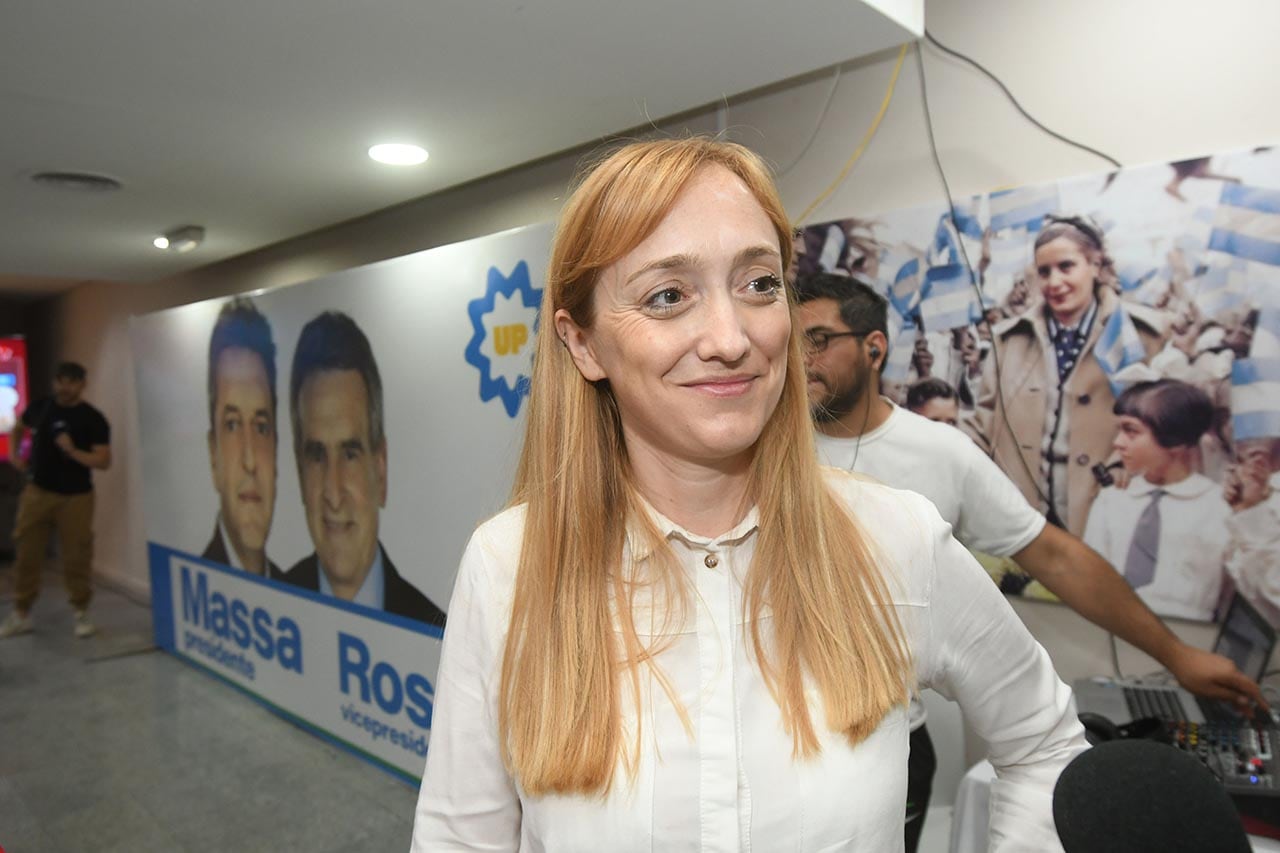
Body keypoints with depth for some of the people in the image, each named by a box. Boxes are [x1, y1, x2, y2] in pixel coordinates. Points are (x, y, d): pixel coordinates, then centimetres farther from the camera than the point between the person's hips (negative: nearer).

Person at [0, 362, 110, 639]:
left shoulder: (93, 419, -7)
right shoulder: (40, 407, 4)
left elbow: (104, 461, -11)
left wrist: (72, 451, -24)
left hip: (76, 497, -3)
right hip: (38, 492, 3)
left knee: (76, 556, 1)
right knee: (26, 552, 6)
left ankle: (81, 612, 15)